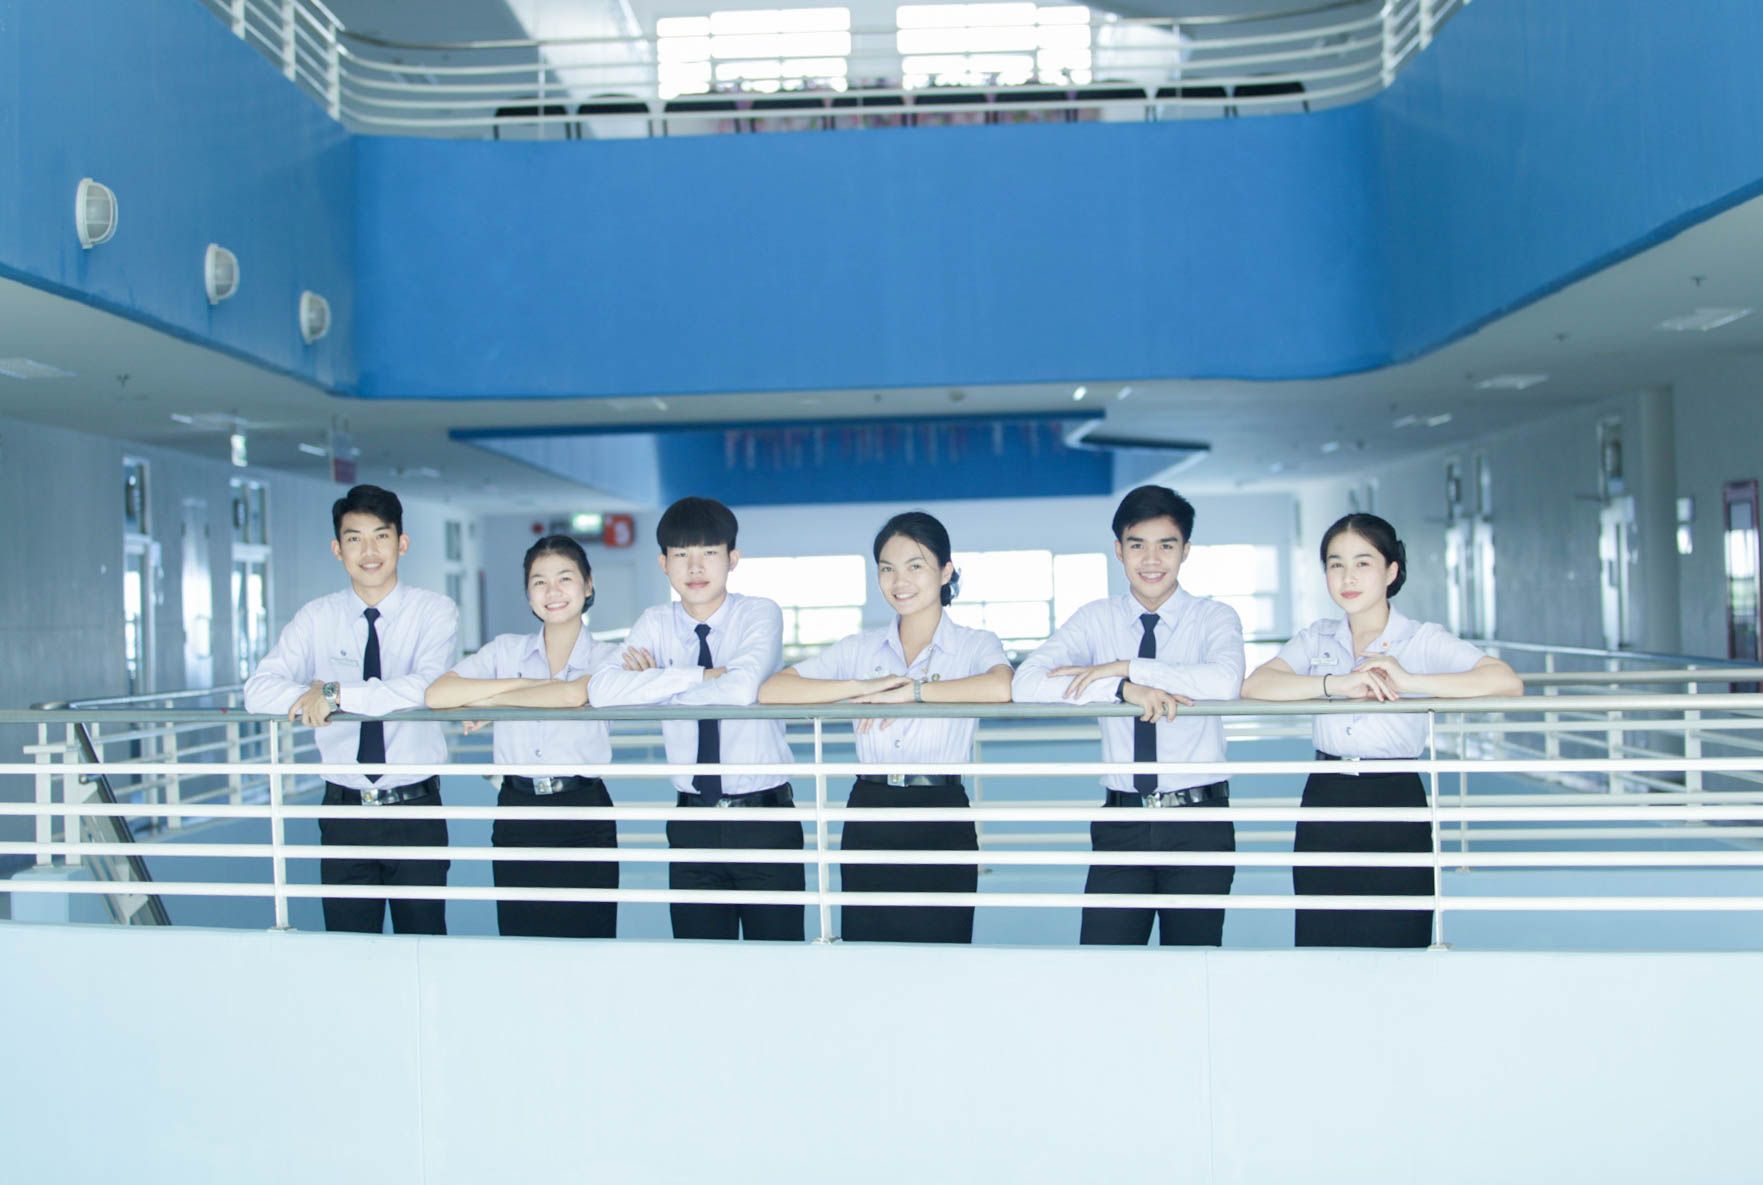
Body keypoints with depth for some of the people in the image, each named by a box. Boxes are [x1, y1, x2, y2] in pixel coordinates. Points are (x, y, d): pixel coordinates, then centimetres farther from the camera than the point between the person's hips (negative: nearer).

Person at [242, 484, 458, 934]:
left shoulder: (435, 611, -3)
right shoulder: (316, 618, 5)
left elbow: (429, 687, -20)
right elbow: (259, 691, -5)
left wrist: (337, 693, -19)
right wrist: (314, 697, -20)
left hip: (416, 812, -2)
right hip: (344, 812, 2)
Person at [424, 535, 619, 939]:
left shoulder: (608, 658, 1)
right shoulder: (506, 650, 8)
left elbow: (572, 695, -22)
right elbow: (436, 695, -7)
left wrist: (491, 700, -11)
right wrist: (522, 683, -11)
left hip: (584, 816, -2)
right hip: (517, 812, 2)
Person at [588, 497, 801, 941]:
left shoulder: (760, 614, -5)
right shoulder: (655, 625, 3)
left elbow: (741, 688, -25)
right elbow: (602, 691, -14)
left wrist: (653, 686, -12)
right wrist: (699, 675, -18)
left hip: (765, 817, -3)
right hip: (693, 822, 3)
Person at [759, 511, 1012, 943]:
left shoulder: (975, 644, 2)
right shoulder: (859, 649, 9)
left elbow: (1003, 687, -23)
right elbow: (771, 691, -4)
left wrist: (911, 690, -21)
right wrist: (863, 686, -14)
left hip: (941, 825, -2)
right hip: (869, 823, 3)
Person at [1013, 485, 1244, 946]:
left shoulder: (1214, 617, 1)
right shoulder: (1097, 620, 4)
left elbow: (1225, 681, -22)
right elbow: (1026, 684, -12)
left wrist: (1124, 667, -20)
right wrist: (1126, 689, -22)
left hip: (1198, 821, -1)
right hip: (1122, 821, 1)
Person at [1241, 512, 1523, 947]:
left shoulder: (1423, 640, 0)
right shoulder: (1317, 639, 10)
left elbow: (1507, 681, -15)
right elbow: (1254, 685, -8)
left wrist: (1408, 681, -21)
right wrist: (1338, 684, -20)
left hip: (1396, 806, -3)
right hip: (1325, 804, 3)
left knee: (1397, 943, 1)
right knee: (1321, 944, 7)